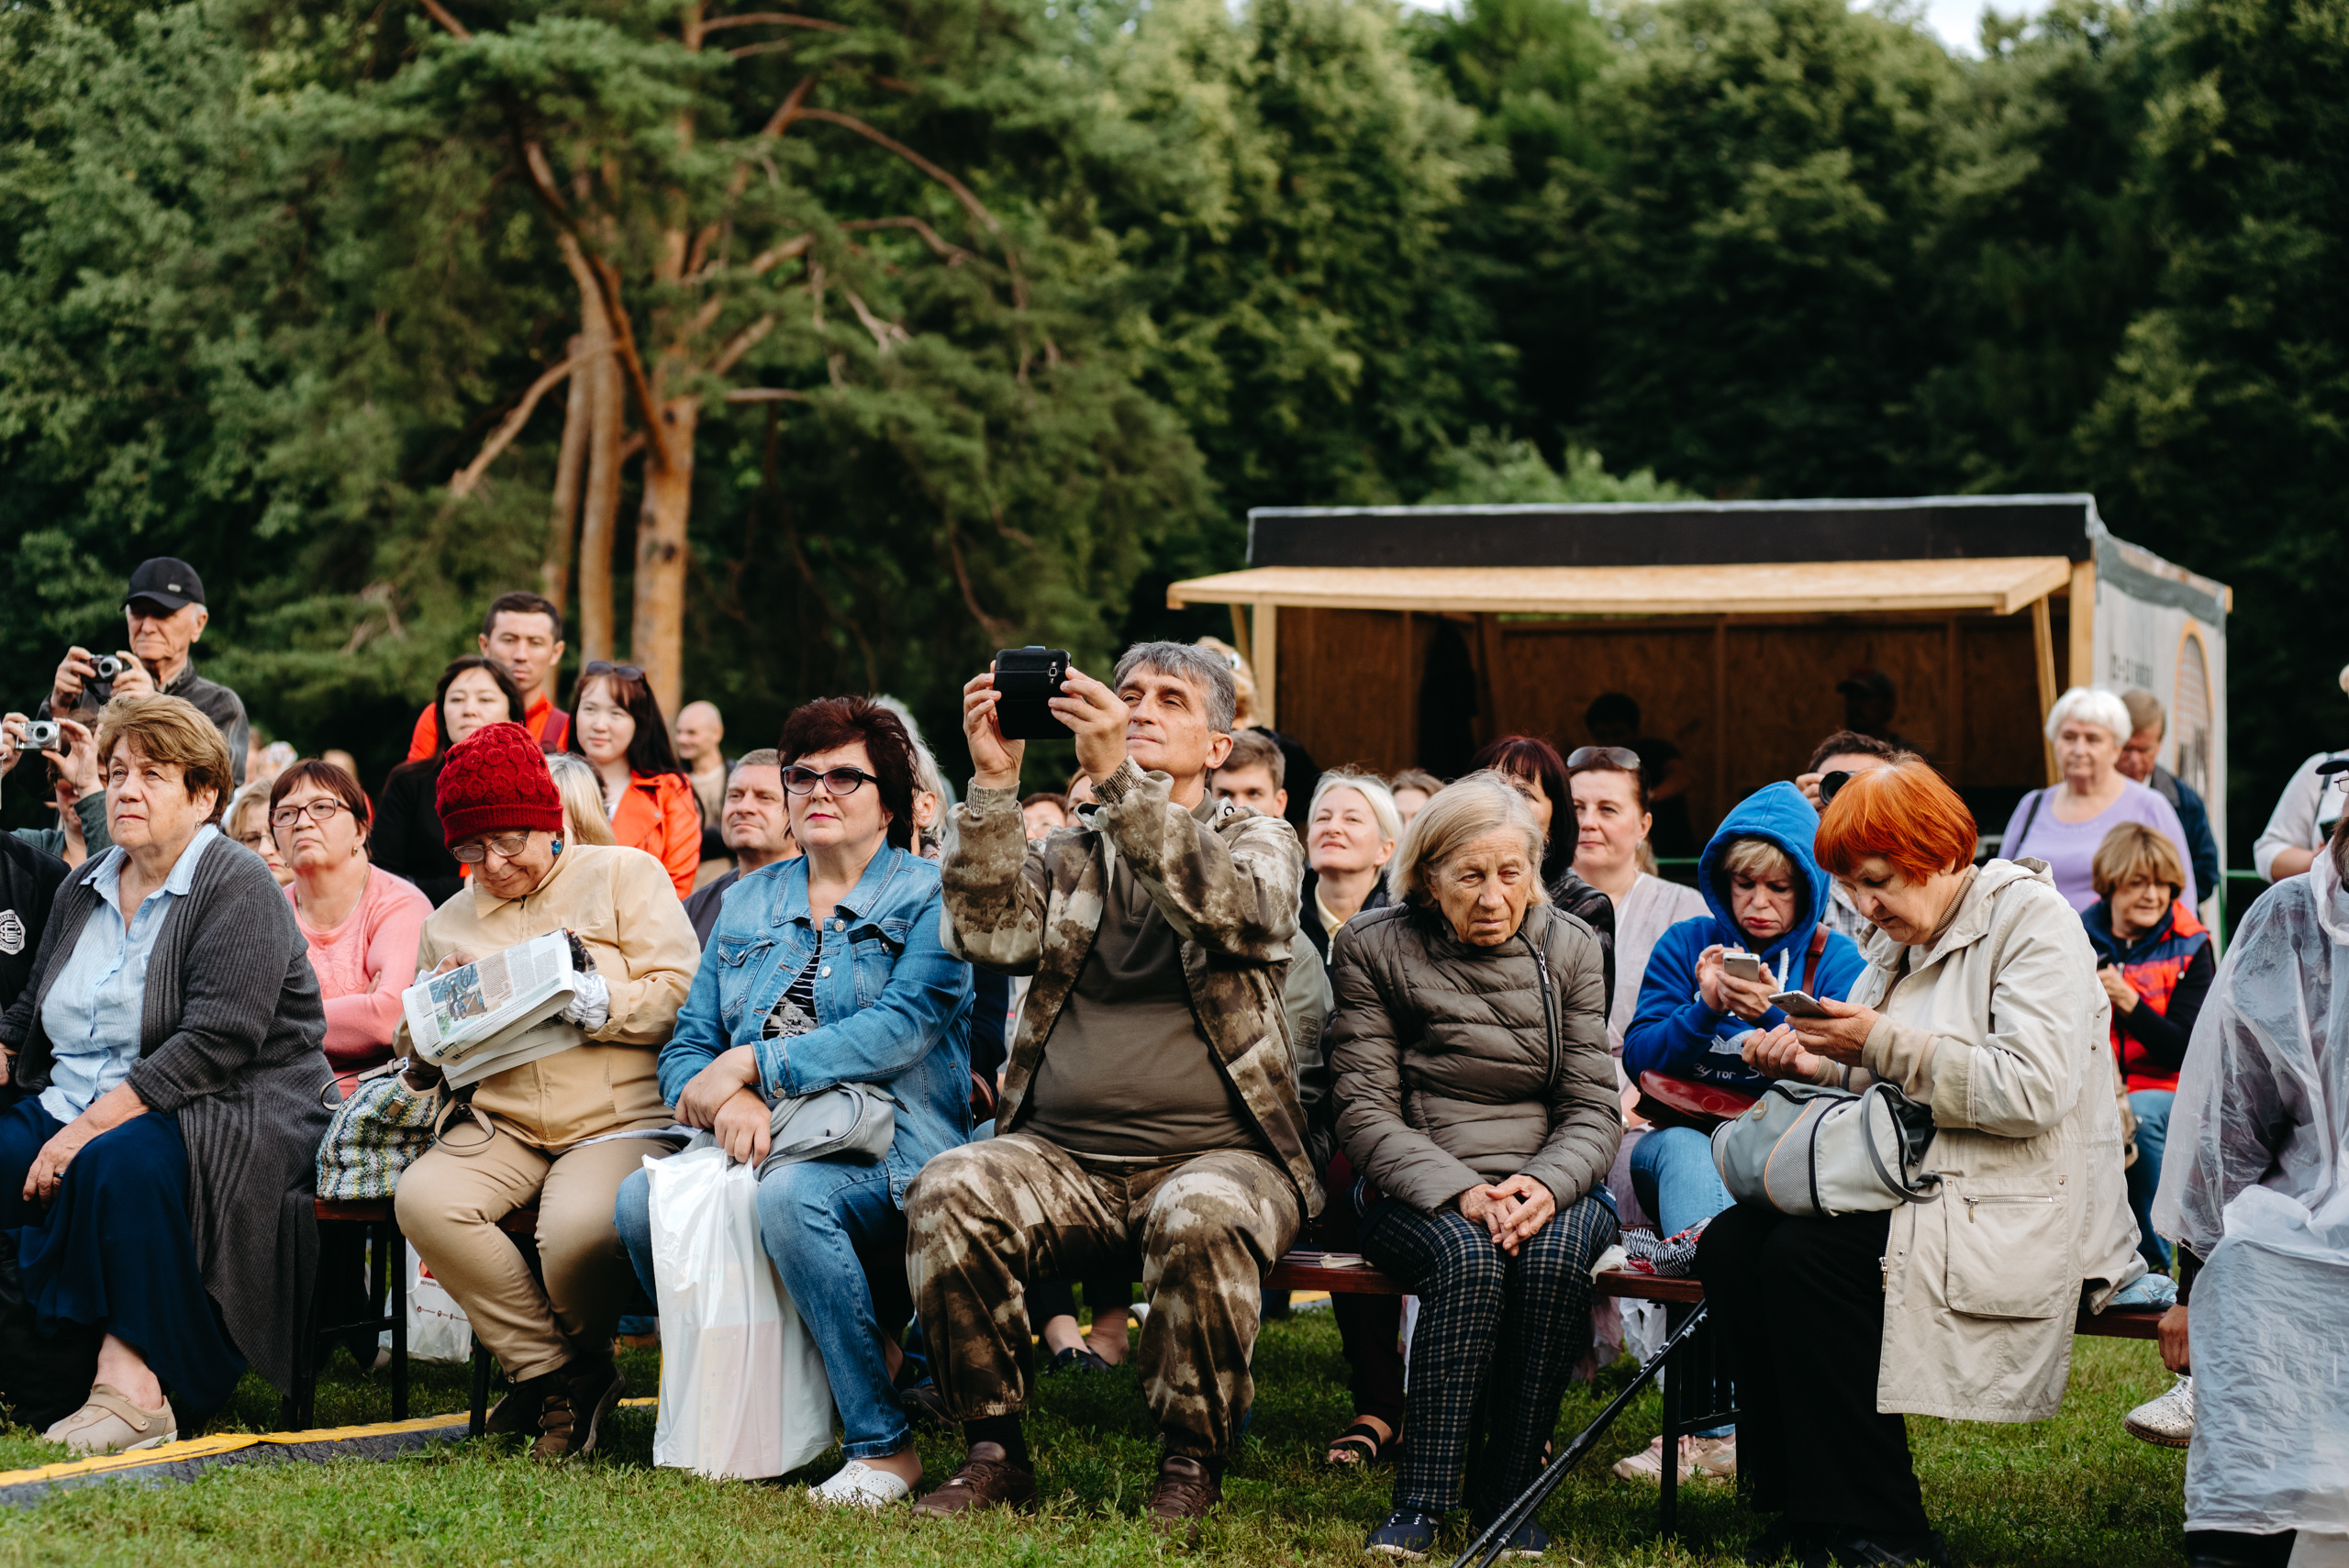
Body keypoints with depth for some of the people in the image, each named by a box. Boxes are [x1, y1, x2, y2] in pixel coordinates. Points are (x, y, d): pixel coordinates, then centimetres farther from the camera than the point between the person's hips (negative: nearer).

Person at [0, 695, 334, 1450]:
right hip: (72, 1107, 7)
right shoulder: (83, 891, 16)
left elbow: (215, 1041, -19)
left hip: (227, 1115, -7)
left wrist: (93, 1125, -23)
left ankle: (132, 1386, -33)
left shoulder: (239, 890, -8)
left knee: (121, 1162, -37)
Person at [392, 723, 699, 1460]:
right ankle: (553, 1372, -11)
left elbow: (679, 996, -3)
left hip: (619, 1119, -5)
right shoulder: (449, 922, 21)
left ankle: (583, 1359, 4)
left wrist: (587, 1000, -16)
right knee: (423, 1199, -27)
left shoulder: (624, 874, 8)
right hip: (503, 1125, 5)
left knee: (578, 1231, -34)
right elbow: (417, 1057, 25)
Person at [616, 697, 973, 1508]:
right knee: (640, 1199, -24)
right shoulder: (751, 901, 20)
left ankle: (883, 1446, -23)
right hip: (756, 1145, 5)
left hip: (889, 1159, -5)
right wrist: (723, 1101, -11)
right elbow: (687, 1043, 14)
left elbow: (904, 1026, -13)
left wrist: (751, 1063, -16)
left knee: (790, 1196, -37)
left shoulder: (928, 895, 4)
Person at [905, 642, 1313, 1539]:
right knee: (947, 1193, -27)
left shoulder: (1260, 843, 10)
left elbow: (1234, 911, -16)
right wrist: (995, 785, -15)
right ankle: (995, 1453, -13)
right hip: (1063, 1156, 3)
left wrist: (1115, 777, -27)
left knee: (1201, 1218, -37)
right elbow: (991, 934, -3)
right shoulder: (1071, 856, 18)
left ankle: (1191, 1465, -16)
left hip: (1213, 1152, -3)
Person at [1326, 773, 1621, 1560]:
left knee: (1554, 1255, -32)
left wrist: (1544, 1185, -18)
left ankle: (1507, 1495, -20)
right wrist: (1461, 1192, -20)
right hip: (1418, 1191, -2)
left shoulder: (1568, 949, 7)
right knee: (1468, 1258, -34)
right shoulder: (1373, 948, 0)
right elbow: (1365, 1112, -5)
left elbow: (1593, 1110, 4)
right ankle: (1421, 1505, -29)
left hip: (1549, 1186, 2)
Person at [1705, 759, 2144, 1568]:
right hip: (1909, 1190, 9)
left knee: (1802, 1257, -28)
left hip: (2018, 1219, -8)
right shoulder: (1905, 941, 18)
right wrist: (1809, 1063, 4)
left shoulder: (2033, 919, -8)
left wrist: (1884, 1043, -17)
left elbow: (2033, 1090, -21)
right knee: (1728, 1244, -13)